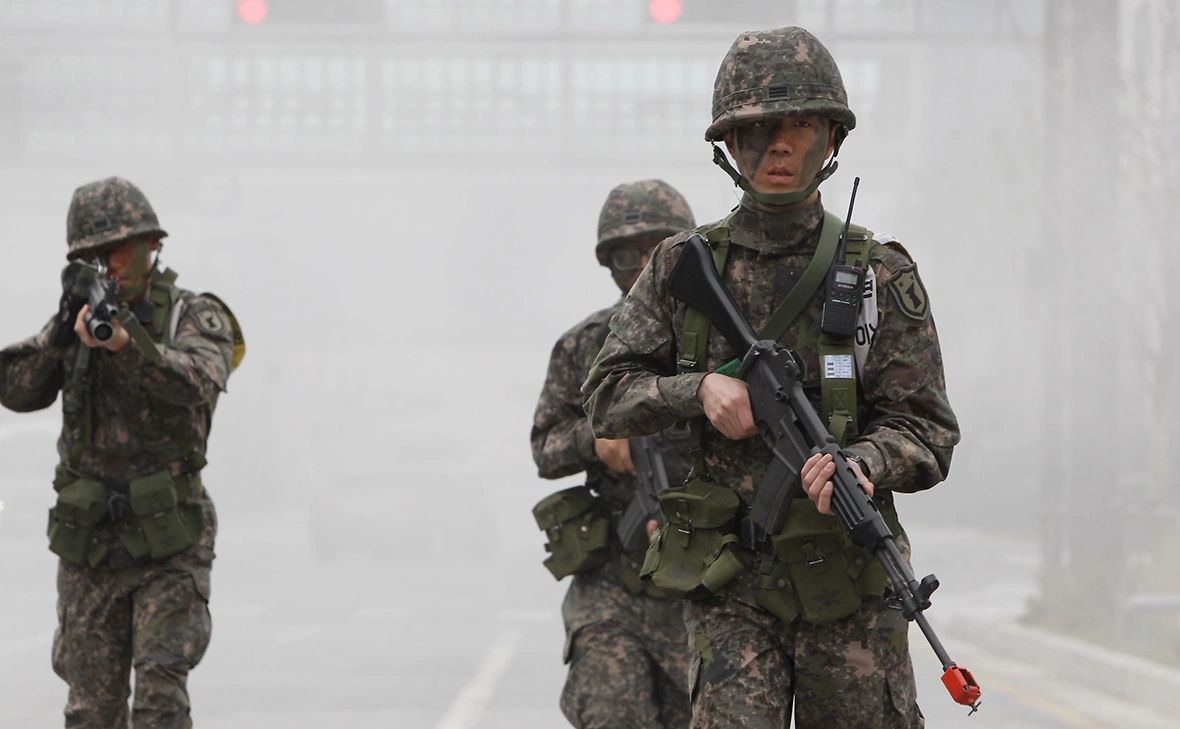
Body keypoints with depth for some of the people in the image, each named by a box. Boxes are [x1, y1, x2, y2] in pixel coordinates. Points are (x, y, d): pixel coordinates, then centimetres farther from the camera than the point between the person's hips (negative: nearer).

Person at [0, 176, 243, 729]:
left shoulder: (196, 318, -3)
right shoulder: (79, 320, 8)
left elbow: (197, 382, -25)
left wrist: (126, 343, -43)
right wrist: (65, 327, -17)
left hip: (169, 543, -3)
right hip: (88, 547, 4)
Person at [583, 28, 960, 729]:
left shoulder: (883, 276, 2)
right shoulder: (684, 268, 7)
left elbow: (928, 431, -2)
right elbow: (608, 396, 8)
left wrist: (861, 464, -24)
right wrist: (700, 388, -12)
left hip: (849, 588, 0)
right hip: (730, 589, 0)